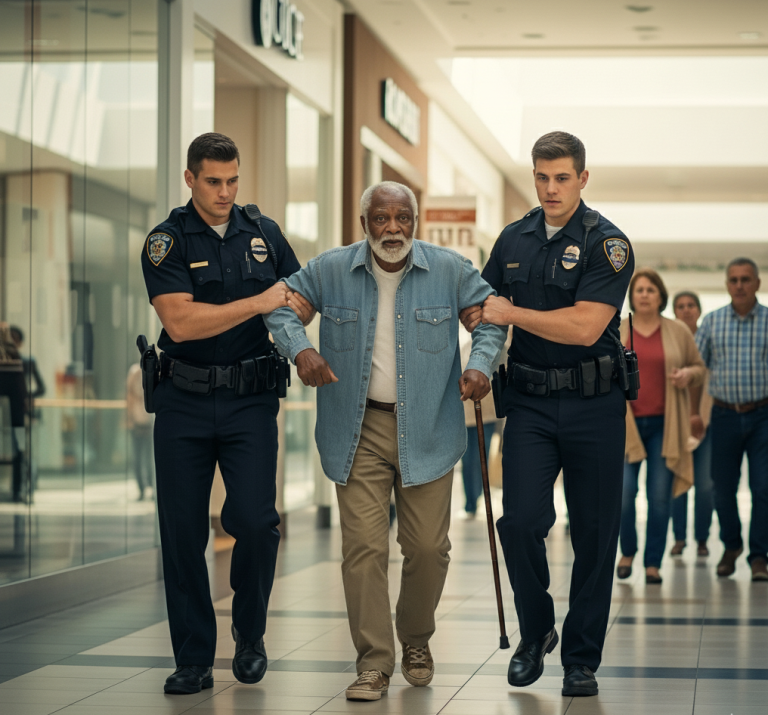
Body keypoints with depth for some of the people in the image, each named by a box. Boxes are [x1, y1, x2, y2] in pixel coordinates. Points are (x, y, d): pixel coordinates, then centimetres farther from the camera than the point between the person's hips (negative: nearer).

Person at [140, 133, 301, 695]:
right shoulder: (166, 241, -3)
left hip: (250, 399, 1)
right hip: (183, 400, -1)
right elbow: (181, 321, -16)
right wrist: (259, 303, -16)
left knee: (255, 519, -13)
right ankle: (193, 659, 12)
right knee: (182, 531, 1)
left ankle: (250, 634, 11)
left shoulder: (264, 233, 7)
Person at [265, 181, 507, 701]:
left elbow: (490, 315, 9)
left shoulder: (449, 270, -1)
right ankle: (374, 663, 3)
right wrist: (300, 349, -11)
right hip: (359, 430, 0)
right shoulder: (331, 270, -1)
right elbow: (283, 304, 8)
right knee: (363, 547, -5)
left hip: (427, 431, 0)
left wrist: (481, 365, -8)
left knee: (429, 546, 5)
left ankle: (416, 640, 30)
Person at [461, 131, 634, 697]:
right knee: (521, 522, -9)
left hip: (593, 402, -3)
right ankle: (536, 632, 14)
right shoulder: (514, 240, 9)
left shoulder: (607, 244, -8)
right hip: (530, 401, 3)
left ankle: (582, 658, 14)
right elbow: (483, 308, 22)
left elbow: (586, 326, -19)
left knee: (594, 534, 3)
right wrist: (475, 317, -1)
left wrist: (510, 313, -13)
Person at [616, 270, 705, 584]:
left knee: (660, 497, -1)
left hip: (664, 424, 0)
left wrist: (688, 375, -7)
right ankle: (627, 552, 15)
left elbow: (700, 367, 15)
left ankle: (653, 563, 10)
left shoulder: (678, 331, 7)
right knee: (623, 492, -8)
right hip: (626, 423, 0)